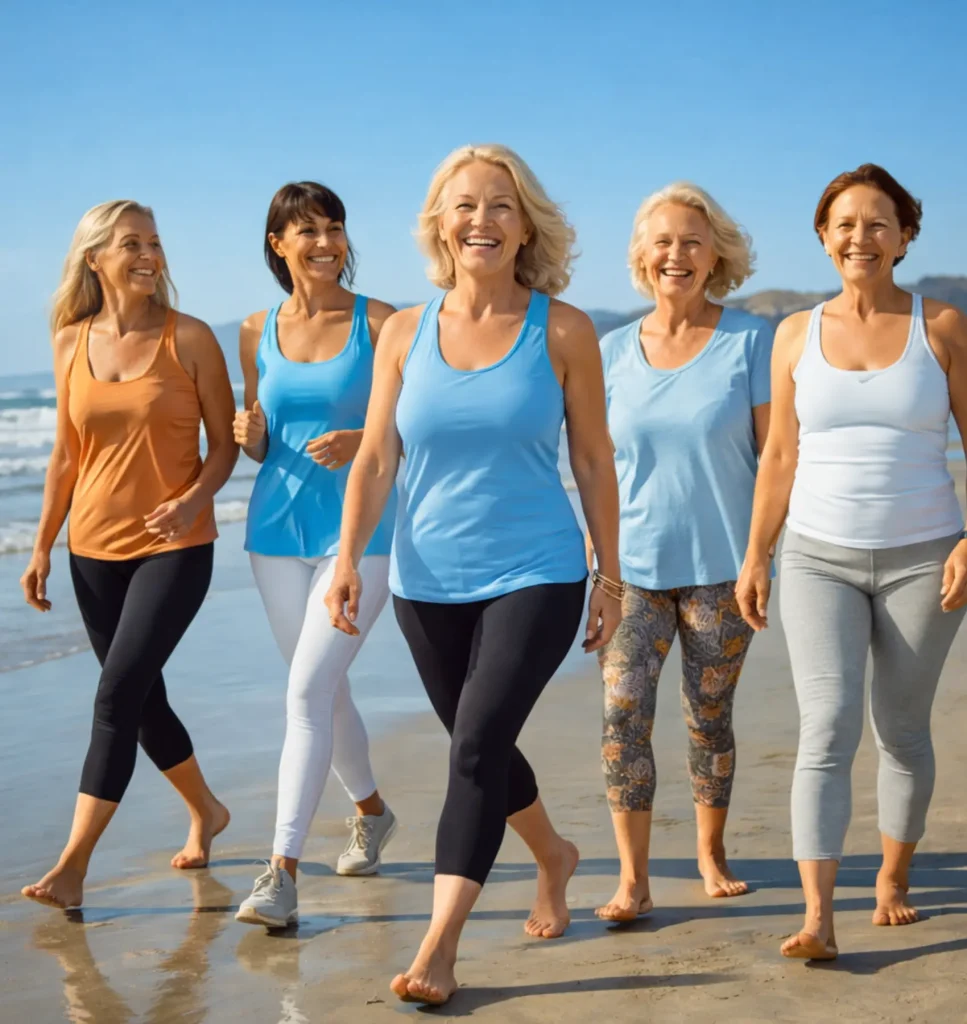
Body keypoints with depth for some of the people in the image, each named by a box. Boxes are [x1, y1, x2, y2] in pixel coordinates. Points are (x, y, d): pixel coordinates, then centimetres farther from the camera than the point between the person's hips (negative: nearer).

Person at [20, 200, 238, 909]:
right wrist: (42, 548, 9)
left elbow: (225, 444, -3)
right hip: (95, 550, 5)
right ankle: (206, 812, 37)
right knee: (144, 699, 13)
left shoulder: (189, 338, -5)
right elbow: (66, 455, 11)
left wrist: (194, 499, -21)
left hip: (175, 546, -4)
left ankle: (73, 867, -9)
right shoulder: (72, 344, 5)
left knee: (118, 694, -13)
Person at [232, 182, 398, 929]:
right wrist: (249, 434, -7)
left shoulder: (379, 323, -5)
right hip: (279, 528, 5)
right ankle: (372, 811, 39)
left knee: (308, 691, -13)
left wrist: (360, 443, -21)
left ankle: (283, 872, -11)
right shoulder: (258, 332, 7)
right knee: (325, 691, 14)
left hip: (360, 527, -5)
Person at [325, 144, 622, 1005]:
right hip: (428, 583, 4)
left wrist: (610, 577, 1)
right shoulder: (405, 333, 2)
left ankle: (439, 945, -10)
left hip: (535, 577, -4)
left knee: (478, 740, -15)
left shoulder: (563, 332, -4)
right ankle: (554, 856, 45)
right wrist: (349, 558, -12)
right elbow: (376, 457, 0)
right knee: (477, 744, 17)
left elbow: (593, 460, 0)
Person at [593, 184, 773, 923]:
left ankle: (712, 853, 30)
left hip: (721, 565, -2)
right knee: (623, 713, -9)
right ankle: (633, 881, -2)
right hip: (633, 565, 2)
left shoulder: (752, 341, -3)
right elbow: (598, 461, 12)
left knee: (710, 717, 9)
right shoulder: (613, 352, 5)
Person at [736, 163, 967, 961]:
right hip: (820, 558, 0)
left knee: (902, 730, 11)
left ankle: (894, 878, 32)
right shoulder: (797, 334, 3)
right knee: (827, 729, -12)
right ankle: (818, 919, -16)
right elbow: (780, 457, 8)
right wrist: (756, 557, 6)